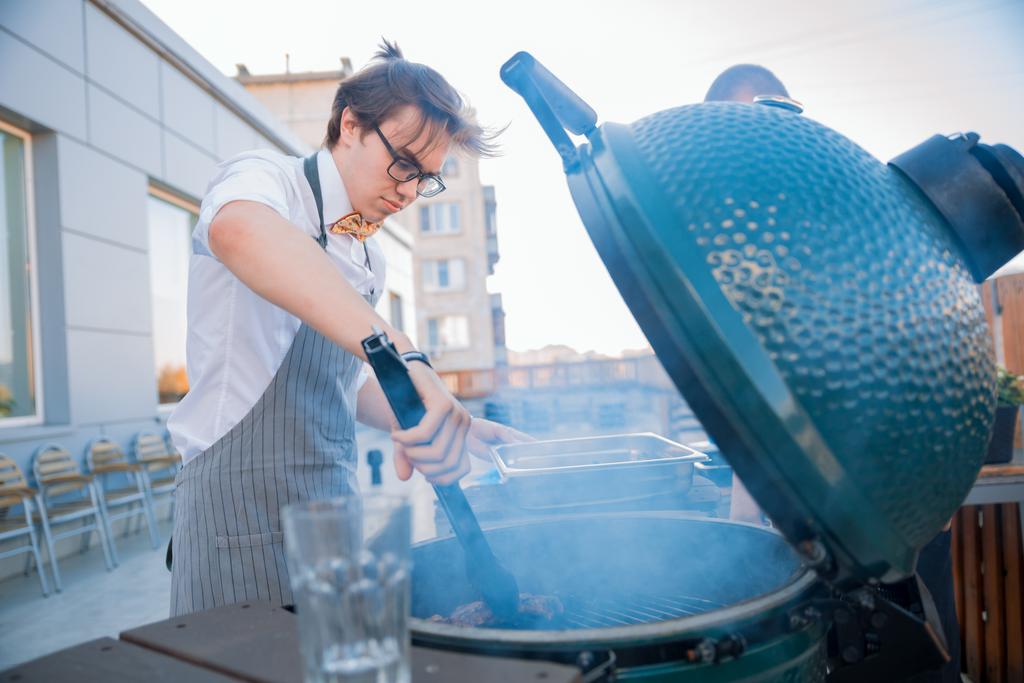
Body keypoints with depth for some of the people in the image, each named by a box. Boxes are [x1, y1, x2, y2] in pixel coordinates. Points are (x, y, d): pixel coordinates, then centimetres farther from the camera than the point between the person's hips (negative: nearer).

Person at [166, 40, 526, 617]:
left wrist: (451, 424, 6)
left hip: (334, 502, 8)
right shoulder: (267, 179, -9)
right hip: (244, 508, -7)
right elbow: (238, 229, -35)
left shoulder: (368, 258, 15)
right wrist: (402, 356, -46)